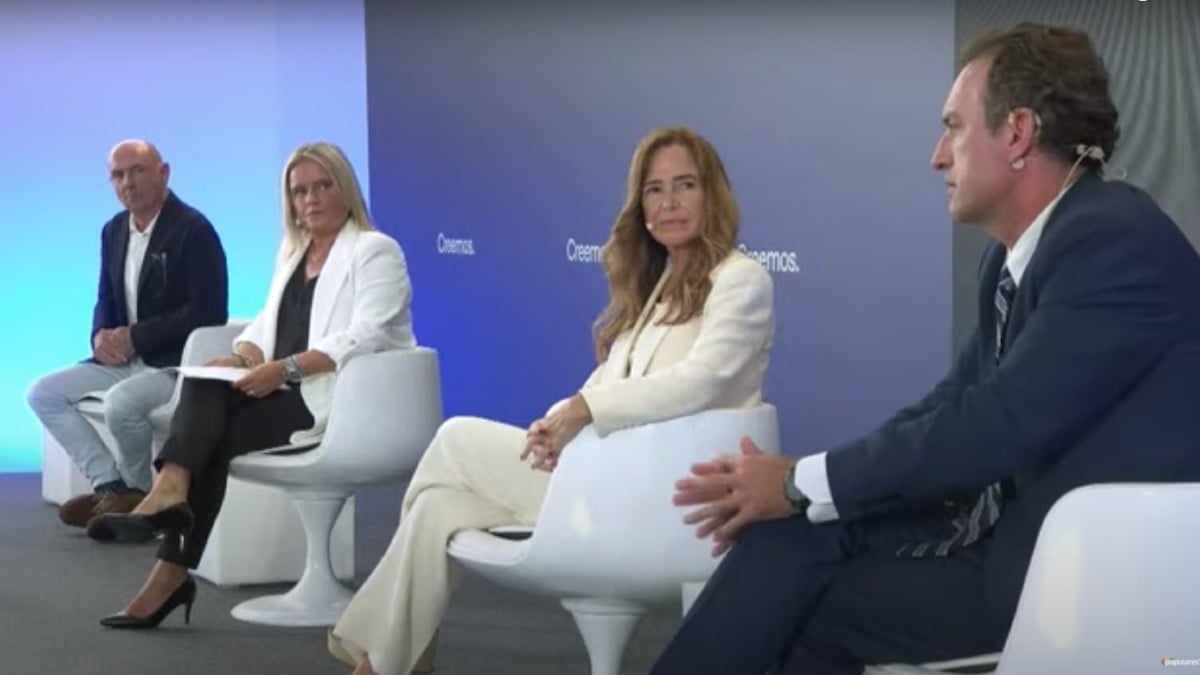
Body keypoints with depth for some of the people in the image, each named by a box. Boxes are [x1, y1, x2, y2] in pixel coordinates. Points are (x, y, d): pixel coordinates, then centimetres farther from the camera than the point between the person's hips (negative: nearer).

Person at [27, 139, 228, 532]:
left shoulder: (193, 229, -14)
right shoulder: (114, 230, 10)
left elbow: (209, 312, -20)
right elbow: (106, 300, 18)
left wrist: (135, 336, -20)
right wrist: (101, 336, -7)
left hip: (178, 362, -8)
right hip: (126, 358, 9)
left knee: (121, 404, -34)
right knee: (43, 393, -2)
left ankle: (135, 490, -5)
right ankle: (110, 485, -4)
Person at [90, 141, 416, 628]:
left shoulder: (375, 251, -5)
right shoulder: (292, 253, 20)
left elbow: (364, 339, -17)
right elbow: (269, 322, 18)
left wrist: (286, 369, -26)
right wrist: (246, 354, -5)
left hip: (340, 403, -7)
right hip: (288, 392, 7)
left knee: (212, 432, -20)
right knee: (203, 388, -21)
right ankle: (172, 494, -30)